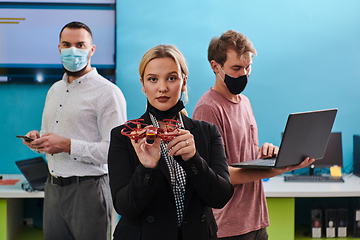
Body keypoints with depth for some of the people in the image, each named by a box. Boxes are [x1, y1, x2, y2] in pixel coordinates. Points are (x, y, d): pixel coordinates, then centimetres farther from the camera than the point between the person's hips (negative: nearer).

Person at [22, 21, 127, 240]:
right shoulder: (55, 90, 16)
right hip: (53, 189, 7)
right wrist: (37, 139, 4)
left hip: (88, 189, -7)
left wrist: (68, 145, -22)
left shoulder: (108, 92, -10)